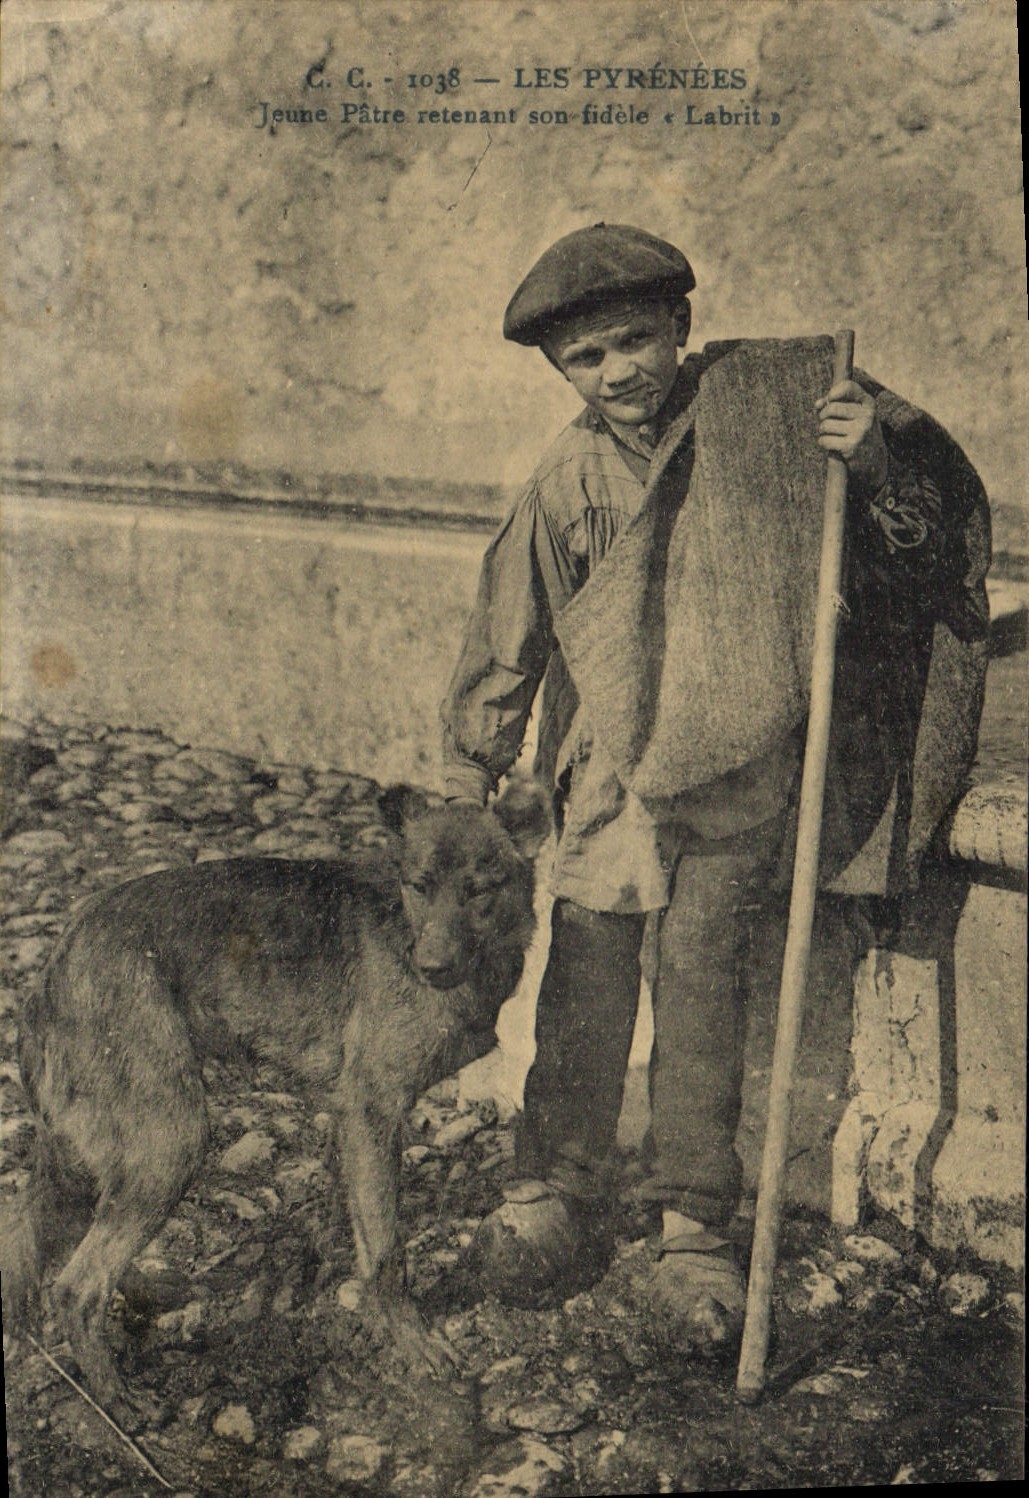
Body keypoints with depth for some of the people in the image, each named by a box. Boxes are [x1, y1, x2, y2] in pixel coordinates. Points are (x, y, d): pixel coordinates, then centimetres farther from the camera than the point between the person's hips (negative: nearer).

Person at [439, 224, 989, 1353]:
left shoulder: (779, 393, -3)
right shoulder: (565, 484, 4)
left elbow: (941, 504, 2)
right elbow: (506, 636, 14)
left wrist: (882, 454, -21)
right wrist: (468, 773, 16)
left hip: (740, 762, -2)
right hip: (611, 764, 3)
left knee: (702, 973, -3)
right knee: (584, 972, 3)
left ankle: (695, 1229, 11)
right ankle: (559, 1192, 19)